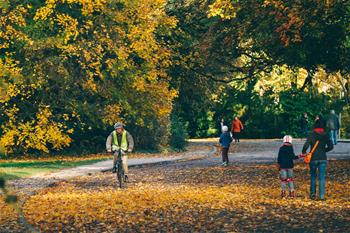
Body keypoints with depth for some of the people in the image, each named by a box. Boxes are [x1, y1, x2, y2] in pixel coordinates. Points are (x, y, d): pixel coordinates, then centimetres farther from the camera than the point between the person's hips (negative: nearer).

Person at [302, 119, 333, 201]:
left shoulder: (311, 135, -8)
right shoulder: (325, 135, 1)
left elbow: (306, 145, -17)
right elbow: (330, 146, 0)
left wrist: (303, 152, 0)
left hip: (313, 158, -1)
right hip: (323, 158, 1)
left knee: (313, 176, 14)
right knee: (322, 177, 3)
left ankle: (313, 194, 13)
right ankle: (322, 195, -1)